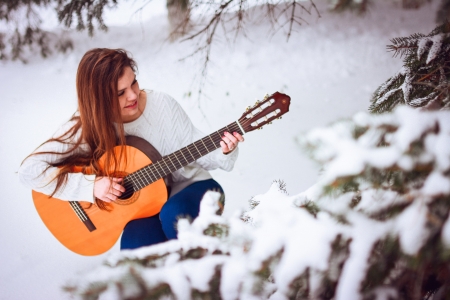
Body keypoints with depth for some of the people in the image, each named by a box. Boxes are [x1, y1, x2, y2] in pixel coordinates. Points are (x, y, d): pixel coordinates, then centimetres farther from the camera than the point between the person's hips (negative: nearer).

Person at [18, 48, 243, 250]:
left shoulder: (162, 105, -14)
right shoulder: (86, 127, -16)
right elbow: (29, 170, -21)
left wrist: (222, 152, -27)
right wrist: (90, 185, -28)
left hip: (190, 186, 0)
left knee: (174, 215, -33)